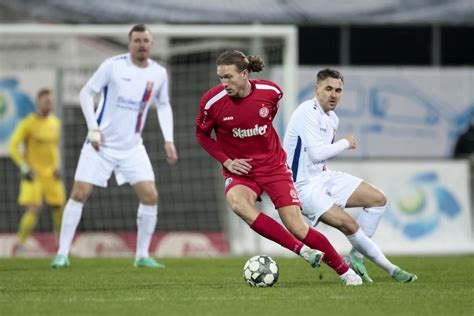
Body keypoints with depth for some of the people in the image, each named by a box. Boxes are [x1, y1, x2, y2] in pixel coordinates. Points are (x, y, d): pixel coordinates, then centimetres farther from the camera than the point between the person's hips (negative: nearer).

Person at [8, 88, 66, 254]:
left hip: (51, 174, 6)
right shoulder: (28, 123, -10)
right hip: (33, 174, -6)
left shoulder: (55, 122, 8)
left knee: (59, 209, 6)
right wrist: (24, 167, -15)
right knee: (33, 210, -17)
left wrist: (57, 166, 11)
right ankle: (20, 244, -8)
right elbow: (13, 147, -8)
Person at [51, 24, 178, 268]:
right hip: (101, 144, -3)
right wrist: (93, 128, -13)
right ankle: (62, 253, 0)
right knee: (79, 193, -8)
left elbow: (163, 105, 17)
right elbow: (86, 93, -4)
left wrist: (168, 140, 8)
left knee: (150, 196, -7)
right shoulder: (113, 65, -10)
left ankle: (142, 255, 5)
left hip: (132, 147, 3)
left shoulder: (158, 74, 2)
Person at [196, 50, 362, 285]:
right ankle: (303, 251, -31)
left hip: (273, 166, 0)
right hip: (240, 170, 0)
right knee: (237, 203, -35)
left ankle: (345, 271, 10)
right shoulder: (212, 101, -15)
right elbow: (202, 135, 3)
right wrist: (226, 161, -9)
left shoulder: (270, 92, -11)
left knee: (297, 228, -9)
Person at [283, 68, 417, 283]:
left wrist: (323, 167, 8)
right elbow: (316, 153, -24)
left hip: (323, 177, 10)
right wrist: (345, 144, -11)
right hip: (304, 185, -10)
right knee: (348, 224, -23)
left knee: (378, 199, 4)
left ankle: (355, 258, 5)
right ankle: (391, 269, -11)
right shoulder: (307, 113, -18)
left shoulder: (333, 119, 12)